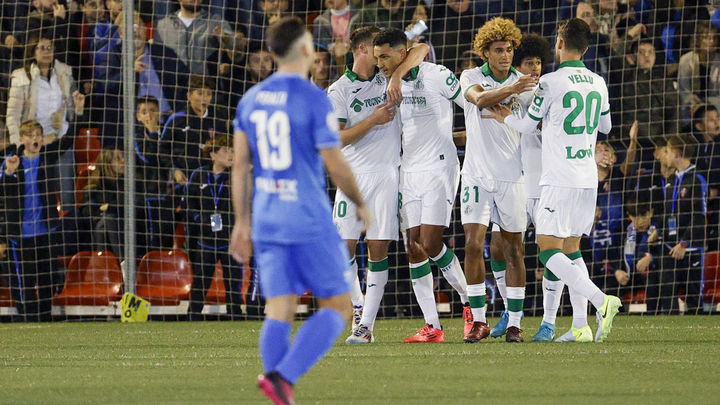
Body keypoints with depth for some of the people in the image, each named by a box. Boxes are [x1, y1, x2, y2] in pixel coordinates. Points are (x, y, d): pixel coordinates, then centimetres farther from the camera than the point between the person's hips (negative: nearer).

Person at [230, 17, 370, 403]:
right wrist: (360, 204, 6)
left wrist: (242, 223, 15)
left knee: (279, 311, 6)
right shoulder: (313, 100, -11)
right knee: (337, 309, 2)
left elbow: (239, 165, 9)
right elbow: (336, 167, -11)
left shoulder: (251, 99, 8)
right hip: (310, 220, -6)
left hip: (266, 222, 6)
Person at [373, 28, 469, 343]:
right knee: (413, 248, -1)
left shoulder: (437, 76, -11)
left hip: (438, 166, -6)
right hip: (408, 170, 6)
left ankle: (469, 301, 9)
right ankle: (432, 327, 1)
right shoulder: (392, 83, 7)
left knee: (430, 245, -14)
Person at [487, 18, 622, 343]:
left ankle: (601, 301, -26)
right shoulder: (598, 84, 9)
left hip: (559, 179, -7)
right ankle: (582, 326, 2)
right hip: (589, 179, 7)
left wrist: (505, 117, 22)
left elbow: (527, 126, 2)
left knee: (548, 249, -8)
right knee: (571, 249, 13)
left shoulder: (551, 82, -9)